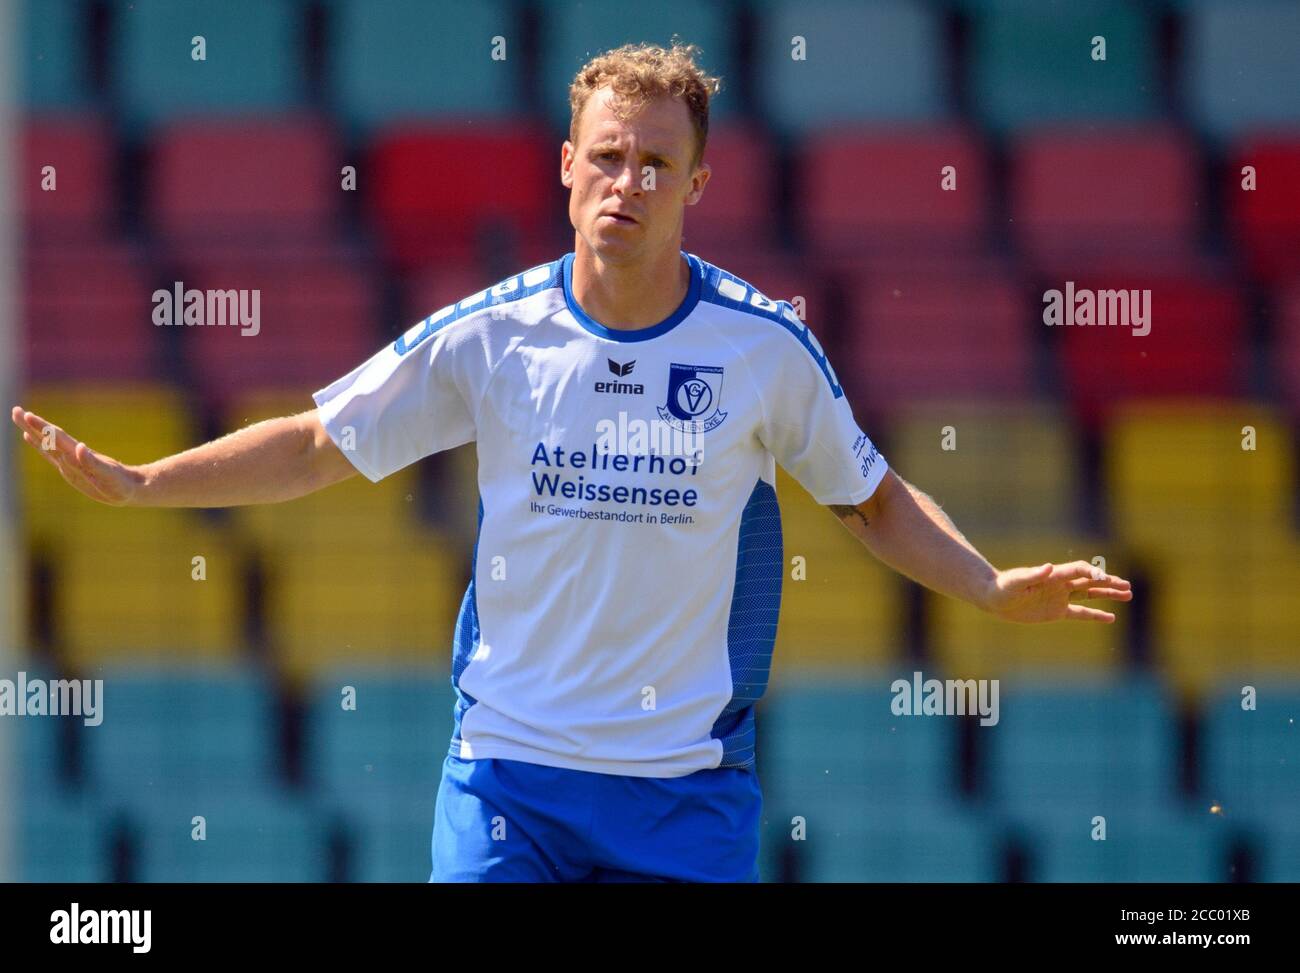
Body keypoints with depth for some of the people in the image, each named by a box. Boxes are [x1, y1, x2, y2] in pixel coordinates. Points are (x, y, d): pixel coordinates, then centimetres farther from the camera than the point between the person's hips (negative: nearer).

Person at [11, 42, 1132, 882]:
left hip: (690, 783, 0)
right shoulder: (492, 333, -2)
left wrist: (992, 587, -5)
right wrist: (135, 483, 1)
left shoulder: (767, 345, -3)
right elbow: (319, 446, 7)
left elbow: (874, 501, 10)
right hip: (507, 763, 0)